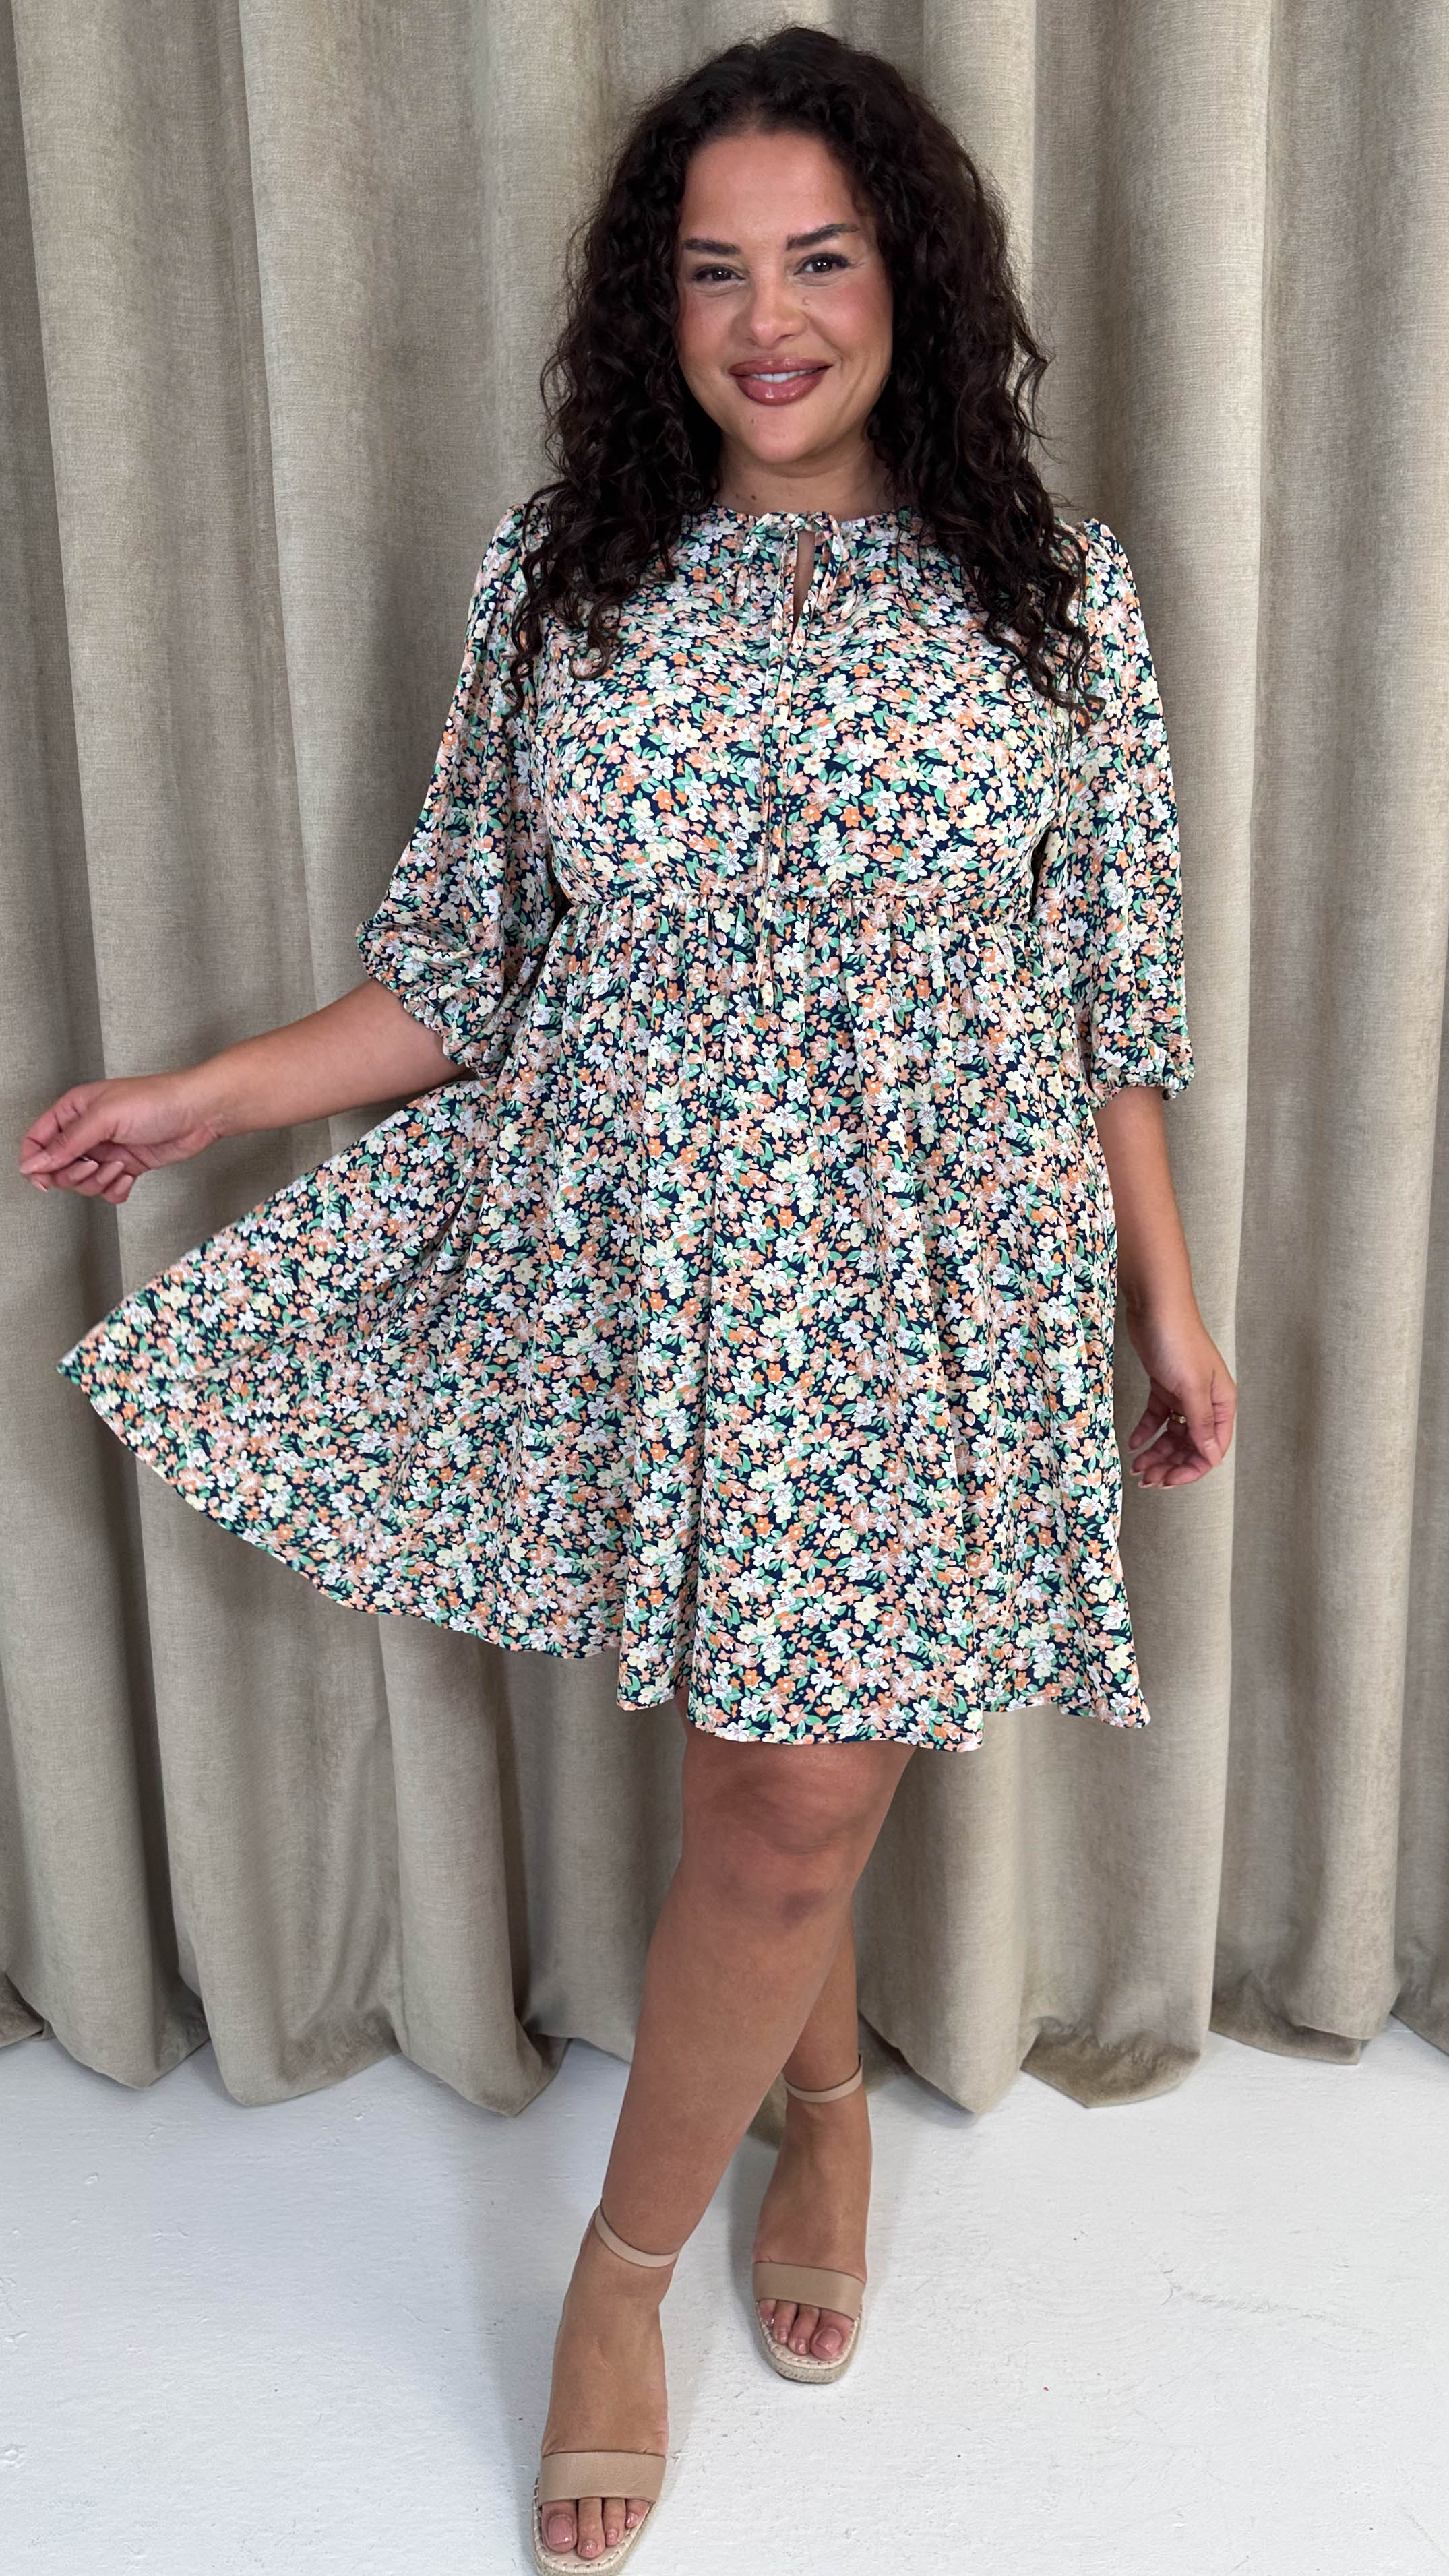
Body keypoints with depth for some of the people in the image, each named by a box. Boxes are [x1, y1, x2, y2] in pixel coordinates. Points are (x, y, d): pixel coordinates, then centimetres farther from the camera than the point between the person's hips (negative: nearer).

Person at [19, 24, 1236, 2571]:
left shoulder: (1051, 586, 1)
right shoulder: (556, 573, 3)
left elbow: (1113, 989, 4)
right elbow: (472, 968, 5)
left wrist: (1169, 1297, 4)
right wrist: (206, 1091, -4)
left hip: (930, 1283, -1)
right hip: (646, 1272, 1)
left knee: (794, 1798, 2)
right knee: (783, 1783, 13)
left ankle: (623, 2265, 26)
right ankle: (826, 2107, 44)